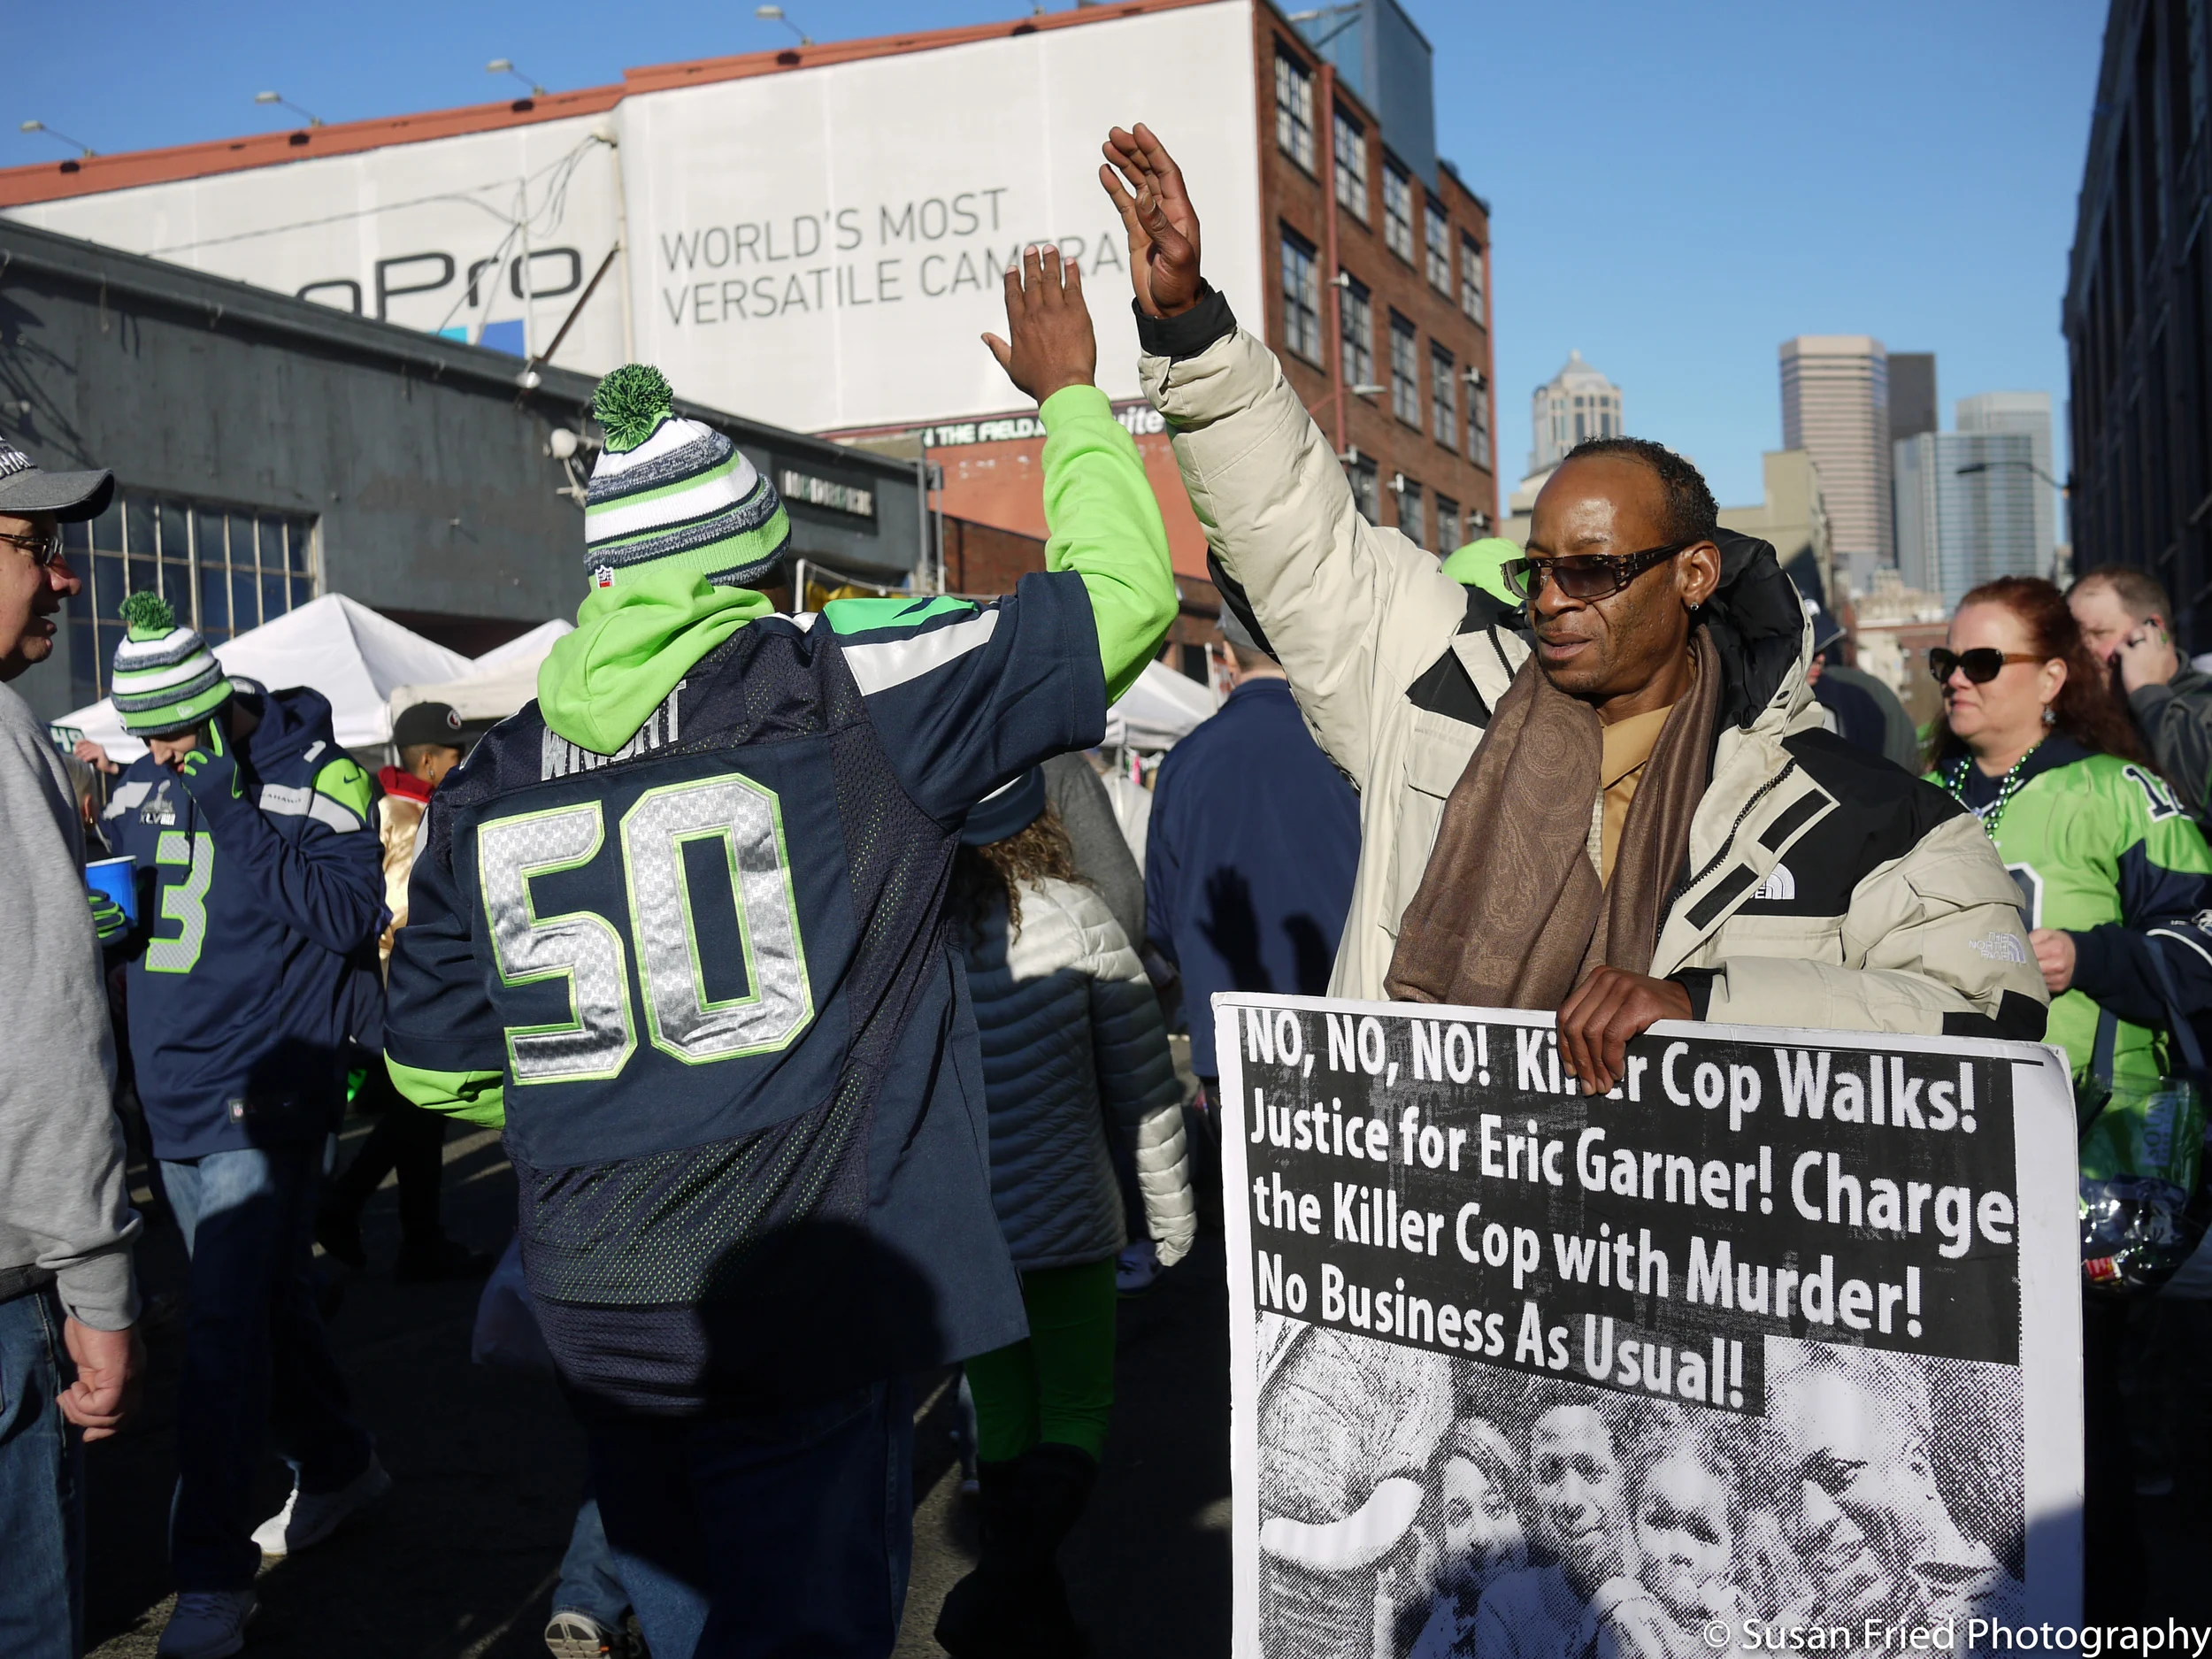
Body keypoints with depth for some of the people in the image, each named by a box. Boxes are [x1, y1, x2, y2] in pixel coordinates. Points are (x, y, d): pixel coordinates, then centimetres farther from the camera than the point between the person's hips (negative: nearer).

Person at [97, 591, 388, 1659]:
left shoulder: (312, 778, -12)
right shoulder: (140, 785, 7)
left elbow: (351, 914, -21)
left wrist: (238, 820, -23)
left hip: (262, 1095, -7)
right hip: (174, 1096, 7)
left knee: (225, 1321, -11)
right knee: (262, 1299, 18)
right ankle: (337, 1467, 38)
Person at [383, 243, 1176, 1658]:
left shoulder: (494, 773, 4)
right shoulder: (842, 693, -11)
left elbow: (435, 1061, 11)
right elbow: (1118, 592, -6)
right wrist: (1072, 391, 9)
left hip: (592, 1314, 6)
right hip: (800, 1309, -5)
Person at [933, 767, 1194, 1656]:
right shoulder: (1072, 918, -14)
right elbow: (1142, 1083, -6)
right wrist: (1170, 1207, 8)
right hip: (1060, 1218, -3)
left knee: (1001, 1416, 18)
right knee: (1076, 1414, 12)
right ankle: (1003, 1585, -6)